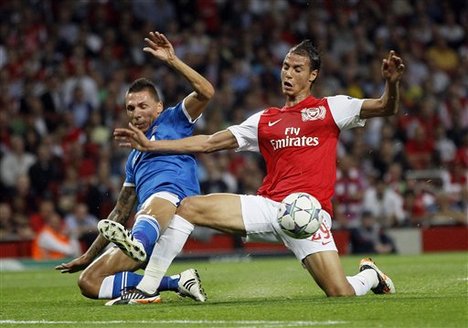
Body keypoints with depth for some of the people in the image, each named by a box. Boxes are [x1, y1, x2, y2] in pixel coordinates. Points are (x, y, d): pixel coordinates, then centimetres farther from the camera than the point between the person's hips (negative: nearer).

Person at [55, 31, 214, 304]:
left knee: (152, 208, -44)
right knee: (89, 282, -4)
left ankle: (136, 245, -82)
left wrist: (173, 60, -5)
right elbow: (120, 213, 38)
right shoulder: (135, 157, 36)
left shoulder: (173, 120, 18)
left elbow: (206, 93, -1)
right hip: (145, 222, 8)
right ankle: (177, 282, -15)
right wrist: (88, 256, 38)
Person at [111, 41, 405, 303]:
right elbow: (209, 143, 17)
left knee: (342, 296, -17)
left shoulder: (331, 108, 9)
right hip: (267, 205, 4)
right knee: (188, 207, -11)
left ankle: (370, 275, 21)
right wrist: (150, 145, 12)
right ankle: (146, 289, -9)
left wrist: (392, 83, -22)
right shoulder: (265, 120, 18)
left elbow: (386, 108, 1)